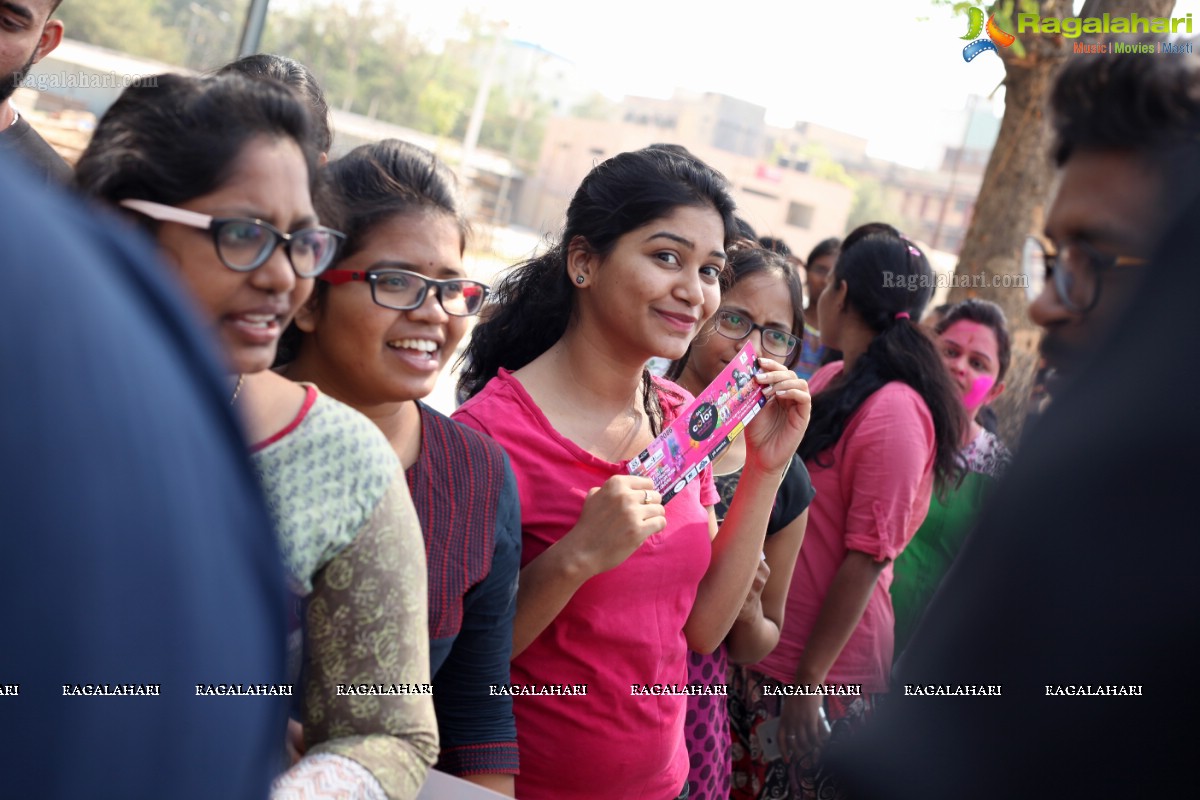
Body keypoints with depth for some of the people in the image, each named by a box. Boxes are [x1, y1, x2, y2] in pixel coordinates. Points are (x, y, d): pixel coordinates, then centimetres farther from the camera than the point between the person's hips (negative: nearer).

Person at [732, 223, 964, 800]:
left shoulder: (894, 411, -17)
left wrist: (809, 680, -15)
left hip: (826, 667, -7)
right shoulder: (830, 379, 8)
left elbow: (866, 558, -18)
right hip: (768, 646, 7)